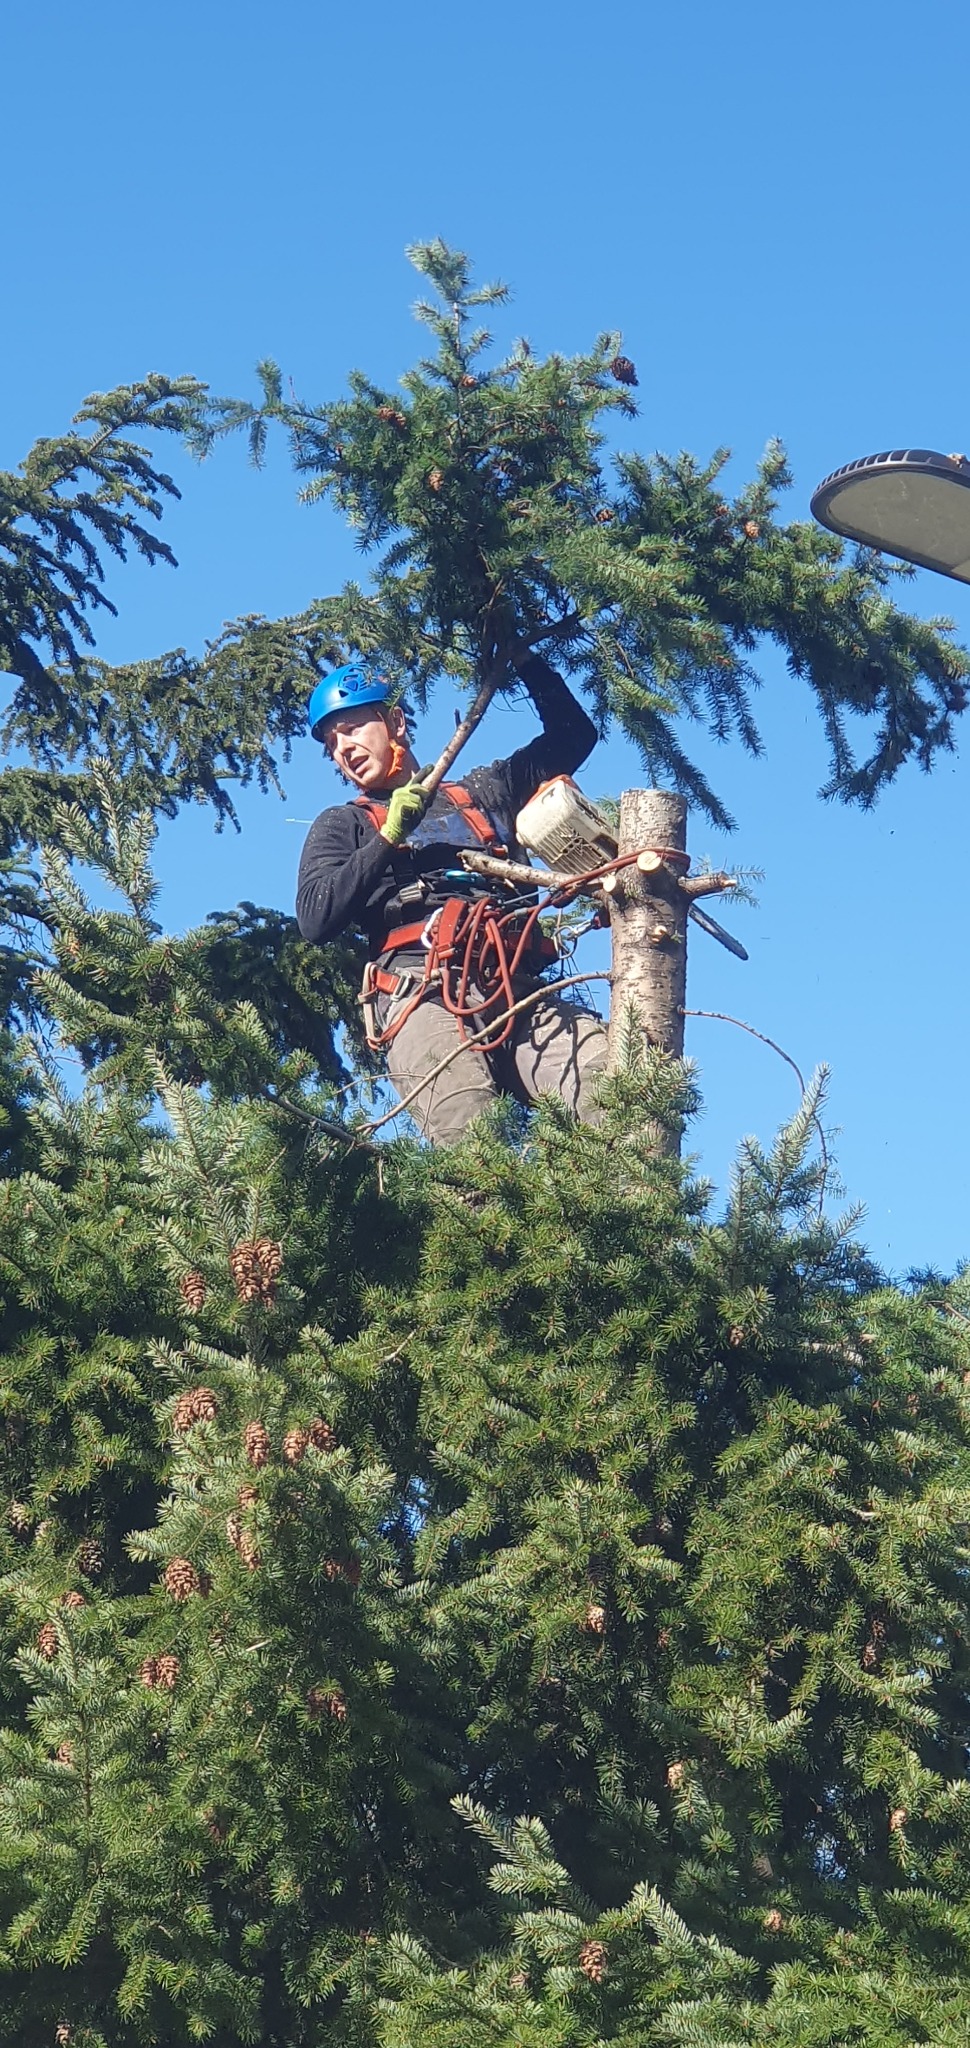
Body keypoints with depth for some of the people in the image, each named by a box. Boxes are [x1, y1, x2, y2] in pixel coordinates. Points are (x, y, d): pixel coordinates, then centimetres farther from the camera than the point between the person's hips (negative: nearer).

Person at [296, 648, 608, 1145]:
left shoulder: (483, 792, 34)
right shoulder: (342, 826, 27)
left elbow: (574, 735, 42)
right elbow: (316, 921, 9)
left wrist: (524, 660, 37)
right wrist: (389, 837, 4)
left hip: (518, 993, 3)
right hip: (422, 992, -2)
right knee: (472, 1137, -34)